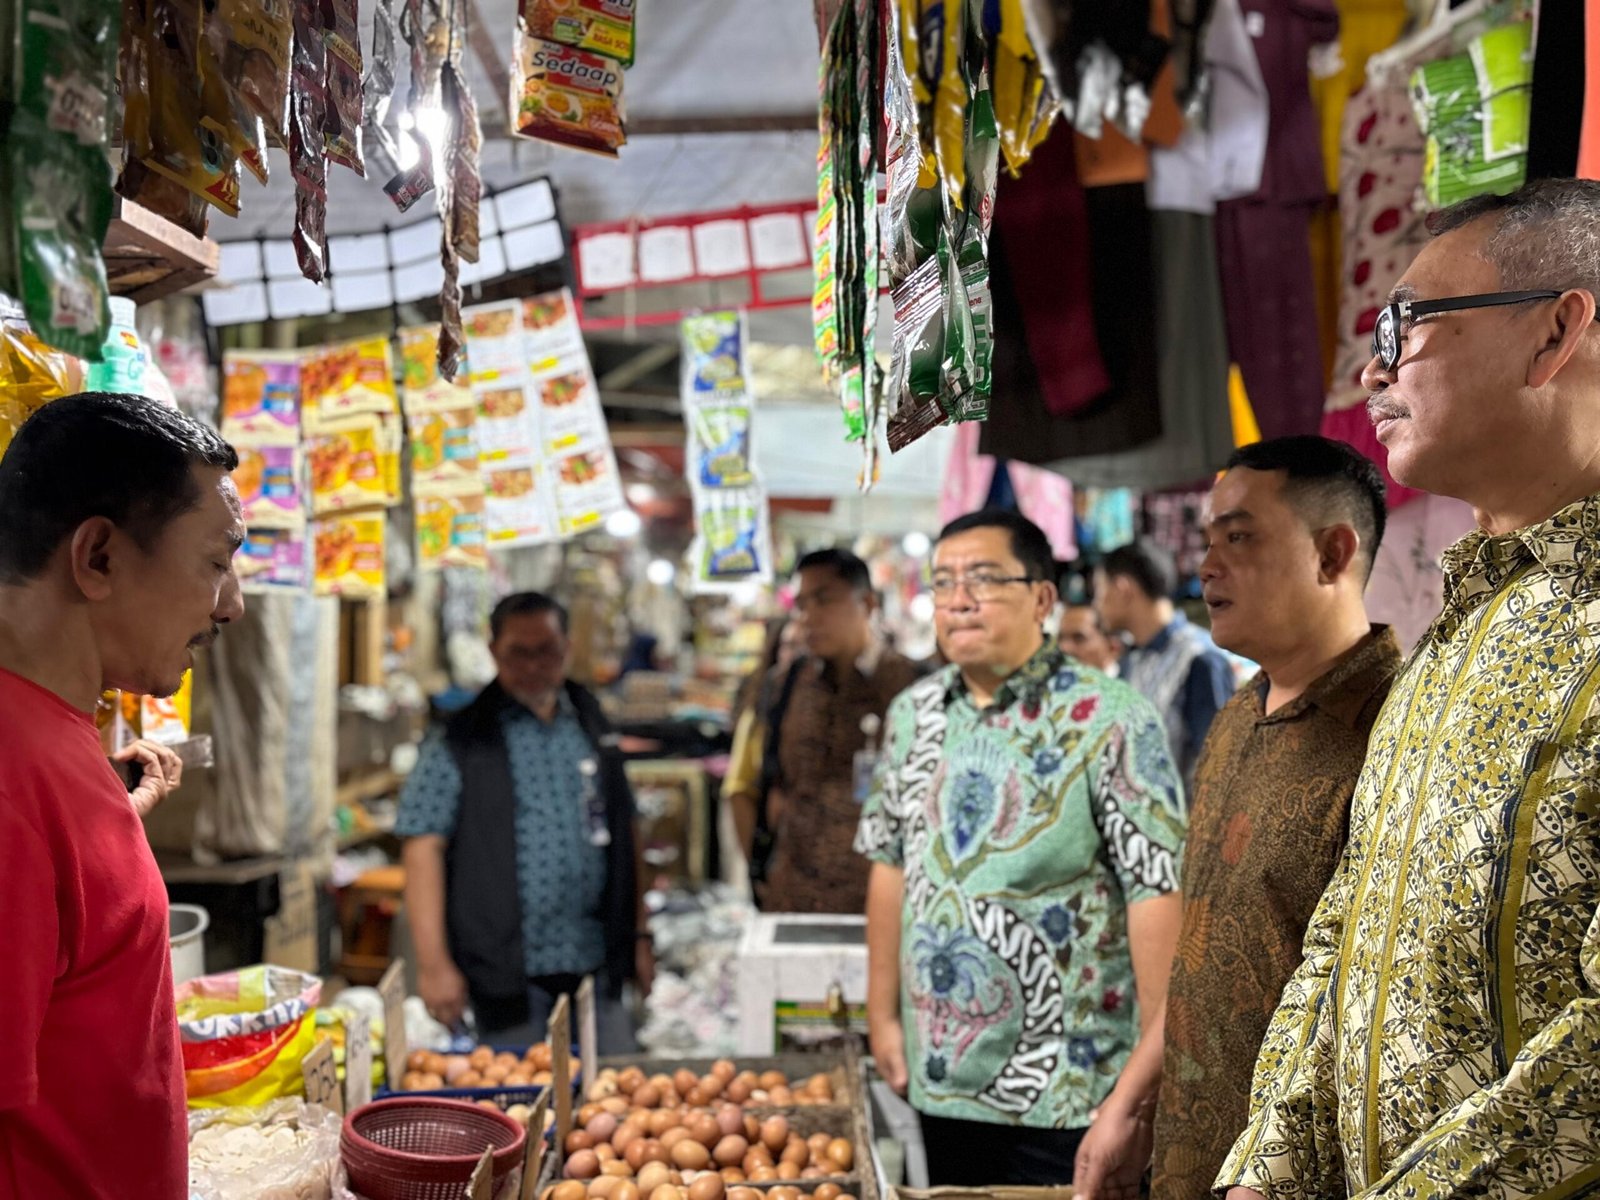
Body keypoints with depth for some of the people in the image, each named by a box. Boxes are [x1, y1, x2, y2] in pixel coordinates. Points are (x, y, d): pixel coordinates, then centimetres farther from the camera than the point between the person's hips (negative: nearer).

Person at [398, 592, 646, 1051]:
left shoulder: (591, 728, 11)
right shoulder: (460, 742, -4)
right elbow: (423, 850, -9)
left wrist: (637, 935, 13)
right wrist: (434, 963, -15)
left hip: (596, 962, 4)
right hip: (508, 971, -4)